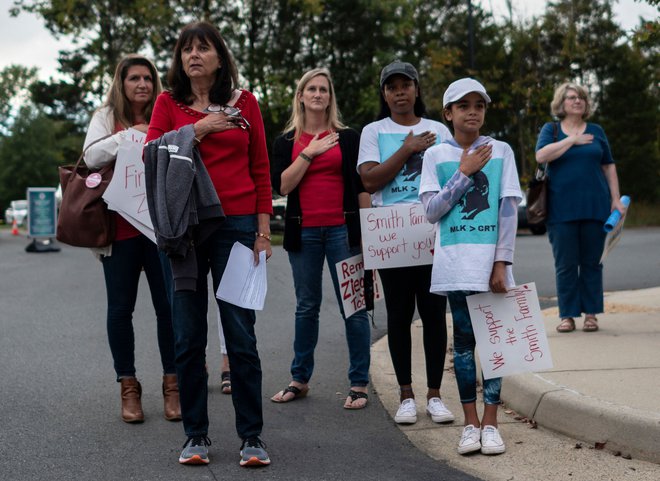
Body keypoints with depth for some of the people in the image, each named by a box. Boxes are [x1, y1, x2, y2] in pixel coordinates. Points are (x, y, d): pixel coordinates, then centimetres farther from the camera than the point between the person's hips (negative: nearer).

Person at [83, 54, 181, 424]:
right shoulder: (106, 117, 9)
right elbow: (92, 156, -7)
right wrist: (129, 135, -14)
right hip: (121, 228, 0)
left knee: (168, 305, -1)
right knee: (121, 308, 4)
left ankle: (172, 385, 10)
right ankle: (129, 388, 15)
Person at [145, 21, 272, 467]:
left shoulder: (244, 102, 8)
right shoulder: (169, 103, 9)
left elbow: (261, 169, 7)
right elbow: (152, 155, -2)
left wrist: (263, 229, 1)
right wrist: (198, 130, -9)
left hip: (236, 225, -1)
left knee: (241, 334, -3)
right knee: (188, 337, 3)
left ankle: (252, 437, 5)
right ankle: (196, 435, 14)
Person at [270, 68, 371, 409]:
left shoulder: (348, 138, 7)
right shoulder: (286, 142, 9)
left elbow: (362, 186, 6)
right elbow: (281, 186, -3)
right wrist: (308, 153, -9)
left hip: (342, 229, -2)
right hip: (303, 232, 2)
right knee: (306, 306, 10)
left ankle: (359, 383, 2)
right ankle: (300, 380, 19)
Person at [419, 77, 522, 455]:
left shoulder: (500, 151, 5)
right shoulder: (436, 155, 6)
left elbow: (509, 209, 0)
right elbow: (432, 211, -2)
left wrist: (502, 263, -7)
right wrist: (464, 172, -9)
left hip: (491, 259, 0)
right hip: (454, 260, 0)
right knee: (464, 338, 4)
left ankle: (490, 423, 7)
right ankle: (471, 423, 10)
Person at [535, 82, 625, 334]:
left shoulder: (596, 131, 12)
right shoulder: (551, 129, 7)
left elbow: (608, 166, 13)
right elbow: (541, 156, -11)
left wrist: (616, 199, 5)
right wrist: (572, 140, -12)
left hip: (594, 206, 2)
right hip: (562, 208, -2)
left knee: (592, 262, 3)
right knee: (565, 263, 0)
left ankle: (590, 313, 10)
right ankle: (568, 315, 7)